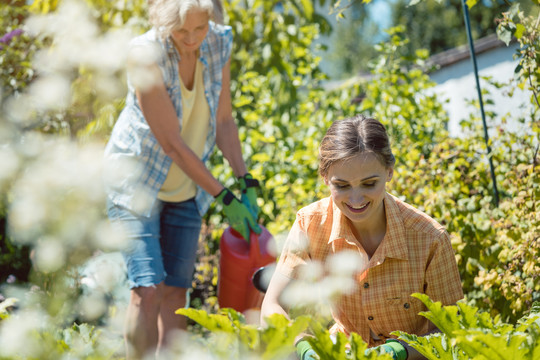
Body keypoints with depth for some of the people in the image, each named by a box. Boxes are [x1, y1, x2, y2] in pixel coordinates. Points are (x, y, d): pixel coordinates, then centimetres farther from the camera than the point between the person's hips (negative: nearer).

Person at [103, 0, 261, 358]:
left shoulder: (220, 43, -9)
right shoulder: (146, 54, -25)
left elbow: (223, 120, 1)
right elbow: (172, 143, -24)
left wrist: (247, 181, -8)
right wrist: (224, 197, -21)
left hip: (185, 189, 5)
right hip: (137, 178, -5)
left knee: (176, 291, 3)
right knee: (148, 288, -15)